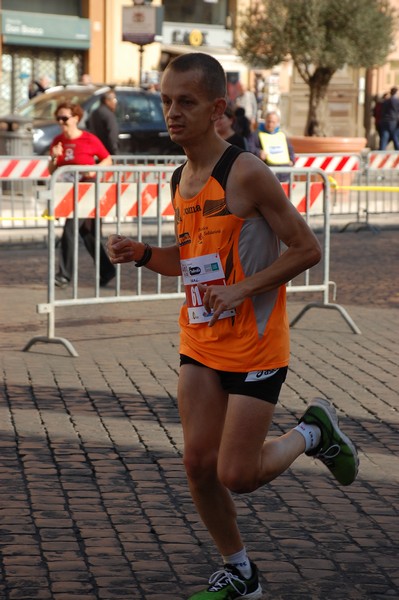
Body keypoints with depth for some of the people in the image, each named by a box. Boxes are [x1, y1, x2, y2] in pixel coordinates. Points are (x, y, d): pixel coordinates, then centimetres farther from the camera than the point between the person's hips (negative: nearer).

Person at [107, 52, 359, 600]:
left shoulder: (246, 174, -17)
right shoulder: (179, 181, 7)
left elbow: (307, 249, -14)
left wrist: (241, 290, -22)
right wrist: (141, 255, 2)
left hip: (254, 346, -7)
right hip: (200, 344, 7)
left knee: (236, 476, -5)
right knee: (199, 466, 5)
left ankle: (313, 432, 23)